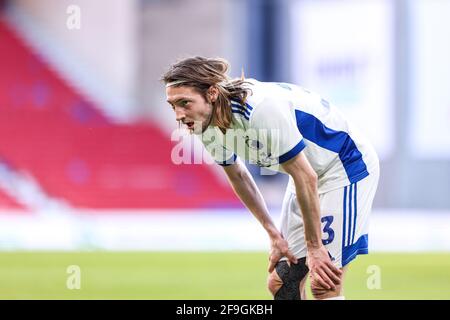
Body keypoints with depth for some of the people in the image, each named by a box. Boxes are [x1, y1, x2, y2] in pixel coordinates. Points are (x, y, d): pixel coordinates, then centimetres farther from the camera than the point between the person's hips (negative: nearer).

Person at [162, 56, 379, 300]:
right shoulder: (210, 129, -10)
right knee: (281, 283, 3)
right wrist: (274, 234, 8)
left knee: (324, 284, -15)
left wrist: (314, 246, -21)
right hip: (309, 174, 8)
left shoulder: (263, 109, -34)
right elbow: (238, 176, 10)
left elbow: (306, 177, -28)